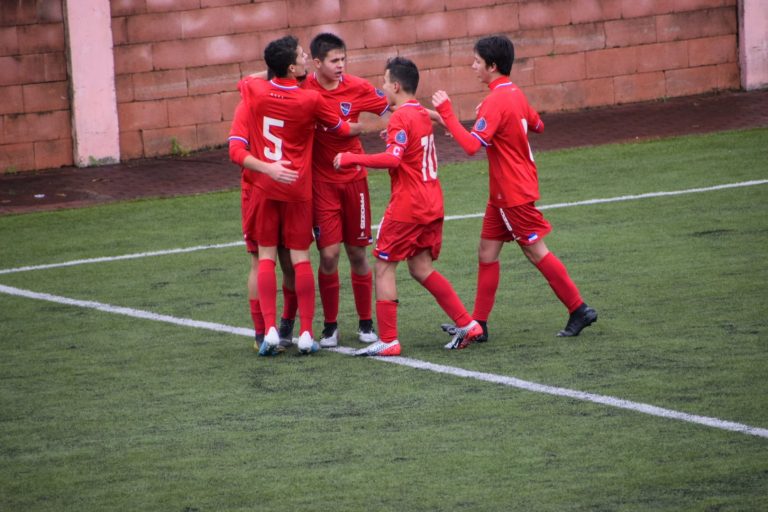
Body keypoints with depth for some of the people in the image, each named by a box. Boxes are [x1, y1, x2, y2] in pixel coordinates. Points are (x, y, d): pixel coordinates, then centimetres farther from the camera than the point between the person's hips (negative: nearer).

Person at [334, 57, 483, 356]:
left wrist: (353, 159, -21)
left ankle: (388, 340, -2)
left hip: (407, 206, -9)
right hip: (432, 204, 9)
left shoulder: (401, 118, -14)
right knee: (421, 268, 14)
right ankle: (467, 325, 8)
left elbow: (393, 159, -25)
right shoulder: (422, 115, 13)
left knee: (384, 267, 0)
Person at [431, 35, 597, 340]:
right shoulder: (514, 94, 8)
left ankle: (579, 311, 4)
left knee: (536, 251, -3)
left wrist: (446, 114, -25)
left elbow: (471, 145, -29)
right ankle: (478, 323, 9)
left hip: (513, 193, -10)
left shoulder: (496, 101, -21)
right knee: (487, 251, 8)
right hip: (503, 192, 10)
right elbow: (537, 125, 22)